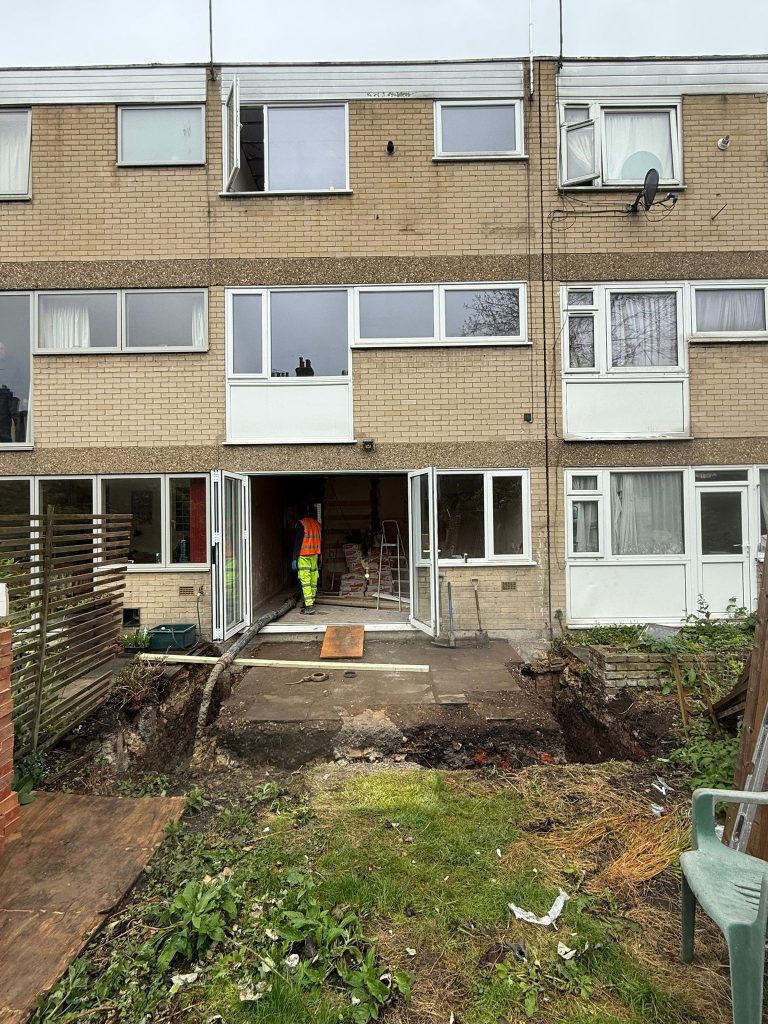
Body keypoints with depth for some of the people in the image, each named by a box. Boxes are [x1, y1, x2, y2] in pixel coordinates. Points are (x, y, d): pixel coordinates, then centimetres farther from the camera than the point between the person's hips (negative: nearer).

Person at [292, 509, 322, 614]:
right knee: (313, 581, 11)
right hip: (314, 556, 7)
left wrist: (294, 558, -10)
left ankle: (309, 607, -13)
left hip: (303, 556, -7)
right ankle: (311, 603, 20)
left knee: (305, 581, -7)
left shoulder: (301, 524, -9)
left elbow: (298, 542, -13)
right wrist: (319, 558, 22)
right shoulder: (317, 524, 12)